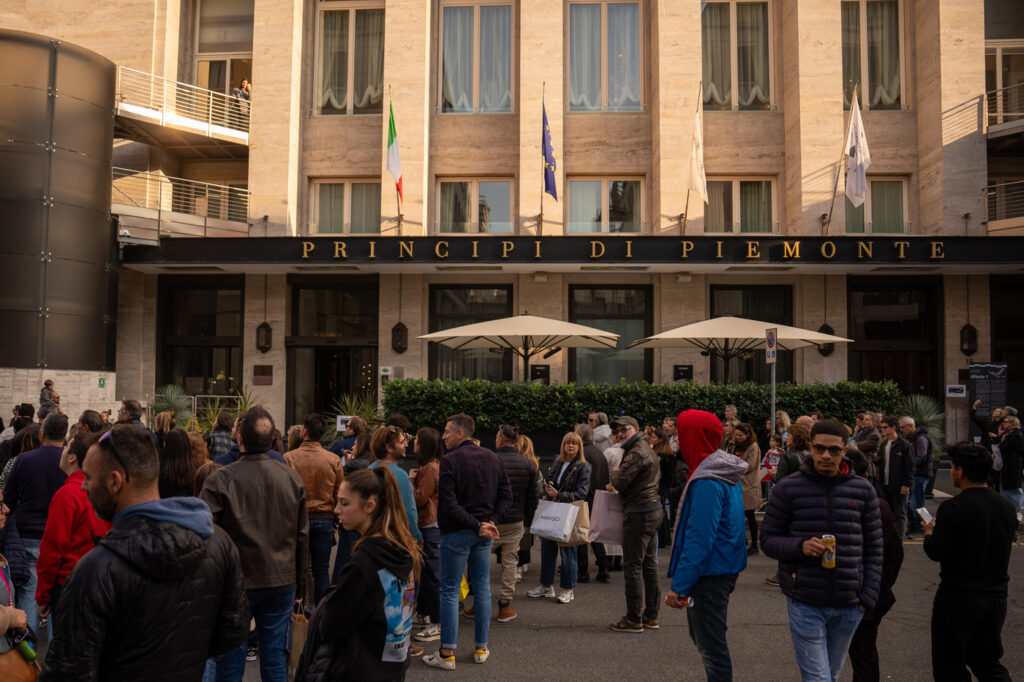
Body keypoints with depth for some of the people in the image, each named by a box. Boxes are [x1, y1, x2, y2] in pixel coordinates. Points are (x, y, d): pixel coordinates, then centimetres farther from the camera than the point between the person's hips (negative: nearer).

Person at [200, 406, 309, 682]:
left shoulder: (220, 480, -16)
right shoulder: (292, 479, -5)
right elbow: (302, 535, 3)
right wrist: (300, 580, 15)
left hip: (235, 582, -2)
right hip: (282, 582, 2)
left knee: (231, 658, 13)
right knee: (274, 655, 14)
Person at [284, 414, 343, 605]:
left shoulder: (289, 458, -10)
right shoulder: (334, 460, -4)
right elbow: (339, 495, 3)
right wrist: (334, 517, 16)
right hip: (324, 520, 1)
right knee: (321, 570, 9)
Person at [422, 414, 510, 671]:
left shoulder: (450, 461, -13)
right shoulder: (492, 458, 6)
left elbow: (448, 504, -19)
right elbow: (506, 494, 6)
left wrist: (476, 524, -17)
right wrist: (490, 521, -2)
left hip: (456, 533, -6)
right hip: (484, 534, 6)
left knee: (450, 591, 3)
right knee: (482, 588, 13)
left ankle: (447, 654, 7)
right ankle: (481, 648, 21)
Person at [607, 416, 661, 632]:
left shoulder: (636, 453, -17)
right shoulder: (648, 449, 17)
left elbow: (620, 483, -21)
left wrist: (614, 472, 1)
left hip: (639, 513, -11)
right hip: (654, 509, 11)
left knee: (632, 566, -5)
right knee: (649, 564, 15)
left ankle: (634, 619, 0)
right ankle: (651, 615, 22)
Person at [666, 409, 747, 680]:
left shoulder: (707, 482, -22)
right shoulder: (727, 473, 9)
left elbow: (699, 539, -25)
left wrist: (679, 585, -21)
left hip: (710, 574, -10)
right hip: (724, 568, 10)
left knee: (710, 645, 1)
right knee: (703, 636, 23)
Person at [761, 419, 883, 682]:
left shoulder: (863, 490, 3)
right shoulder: (788, 488, -4)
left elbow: (874, 549, 7)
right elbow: (768, 539, -1)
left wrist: (868, 596, 1)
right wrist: (799, 546, -20)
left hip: (849, 605, 3)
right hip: (805, 604, -3)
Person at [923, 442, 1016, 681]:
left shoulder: (953, 508, -20)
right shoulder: (1007, 506, 1)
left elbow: (936, 552, -21)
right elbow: (1006, 545, 13)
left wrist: (929, 533, -1)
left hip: (959, 599, -6)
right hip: (997, 597, 6)